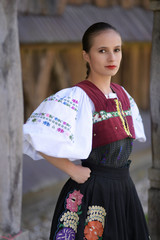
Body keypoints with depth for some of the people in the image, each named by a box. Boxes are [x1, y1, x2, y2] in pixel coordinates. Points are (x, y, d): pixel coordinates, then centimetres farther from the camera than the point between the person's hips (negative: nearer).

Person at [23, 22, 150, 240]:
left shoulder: (122, 95, 7)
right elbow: (37, 138, -25)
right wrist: (72, 170, -18)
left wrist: (120, 166, 12)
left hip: (124, 189, 7)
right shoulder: (78, 97, -15)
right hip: (93, 192, -7)